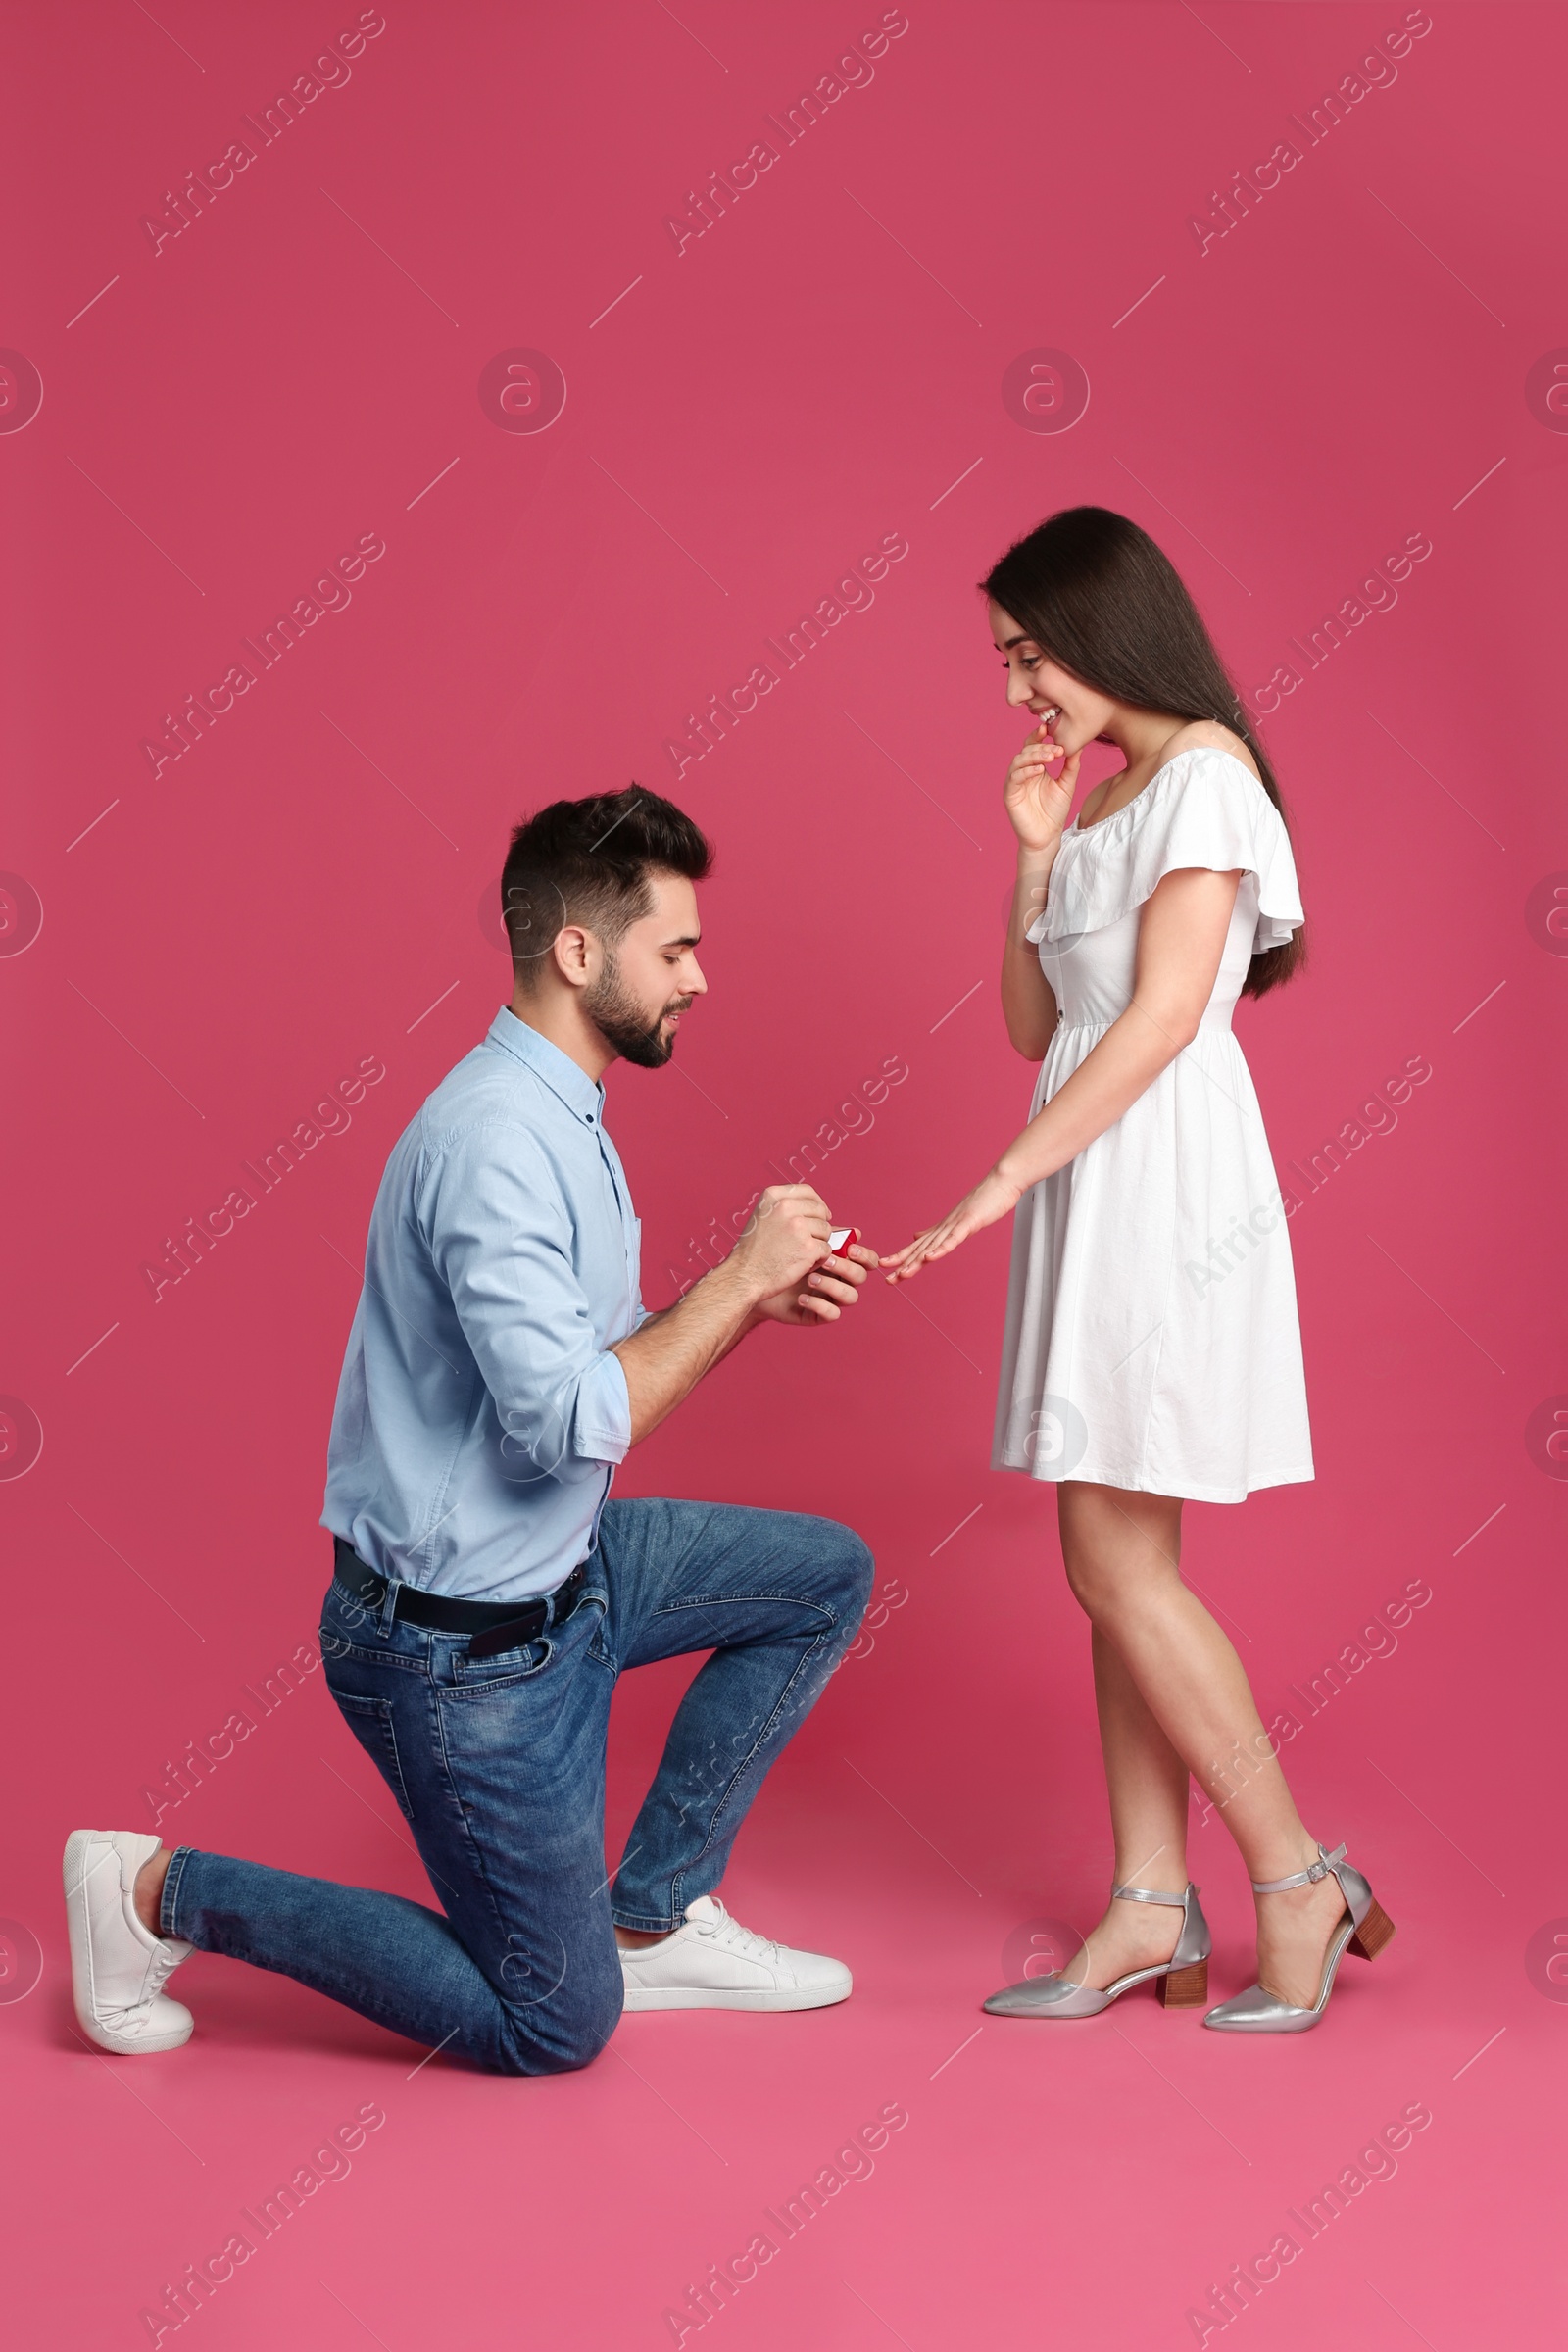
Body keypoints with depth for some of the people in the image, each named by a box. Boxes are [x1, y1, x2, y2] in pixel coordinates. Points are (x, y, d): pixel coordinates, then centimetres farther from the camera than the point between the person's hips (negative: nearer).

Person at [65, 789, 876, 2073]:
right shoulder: (496, 1136, -25)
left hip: (555, 1569, 9)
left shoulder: (561, 1114, 7)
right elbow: (571, 1422, -31)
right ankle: (164, 1891, 12)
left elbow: (599, 1360, 13)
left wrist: (750, 1301, -1)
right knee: (554, 2028, 4)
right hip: (464, 1640, -9)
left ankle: (652, 1917, 18)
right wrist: (733, 1280, -21)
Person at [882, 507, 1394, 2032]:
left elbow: (1165, 1012, -17)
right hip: (1089, 1188, 9)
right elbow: (1033, 1025, 16)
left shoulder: (1203, 771, -7)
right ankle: (1153, 1909, 14)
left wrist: (1002, 1181, -18)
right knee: (1117, 1563, 7)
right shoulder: (1108, 800, 19)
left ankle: (1300, 1884, 5)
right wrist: (1035, 847, 7)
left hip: (1163, 1180, -9)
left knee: (1118, 1564, -8)